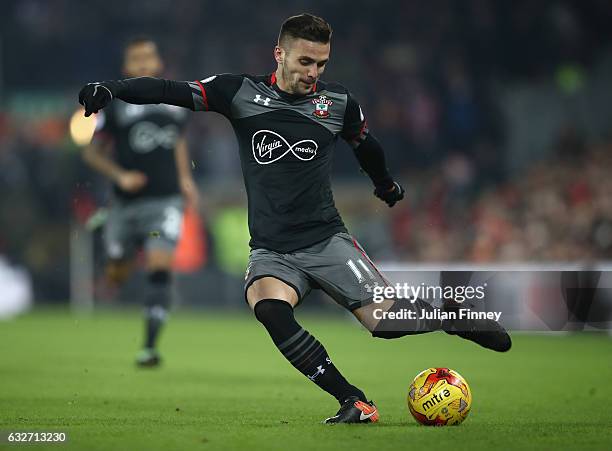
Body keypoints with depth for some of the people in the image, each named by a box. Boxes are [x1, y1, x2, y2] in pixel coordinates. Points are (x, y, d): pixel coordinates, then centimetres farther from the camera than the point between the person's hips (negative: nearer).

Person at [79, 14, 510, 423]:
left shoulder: (338, 102, 2)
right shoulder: (241, 92, -2)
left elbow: (366, 145, 23)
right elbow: (170, 91, -6)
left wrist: (387, 184, 40)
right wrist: (112, 88, -21)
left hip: (327, 241, 0)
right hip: (270, 251, 0)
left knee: (386, 319, -16)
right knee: (270, 309, -33)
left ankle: (457, 319, 18)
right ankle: (354, 402, -29)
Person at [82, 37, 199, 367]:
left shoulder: (176, 100, 7)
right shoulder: (115, 104, -3)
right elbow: (92, 152, 2)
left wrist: (185, 178, 15)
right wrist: (120, 176, -13)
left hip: (165, 200, 1)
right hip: (127, 203, -1)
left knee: (159, 267, -16)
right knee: (117, 276, 11)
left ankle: (150, 345, -14)